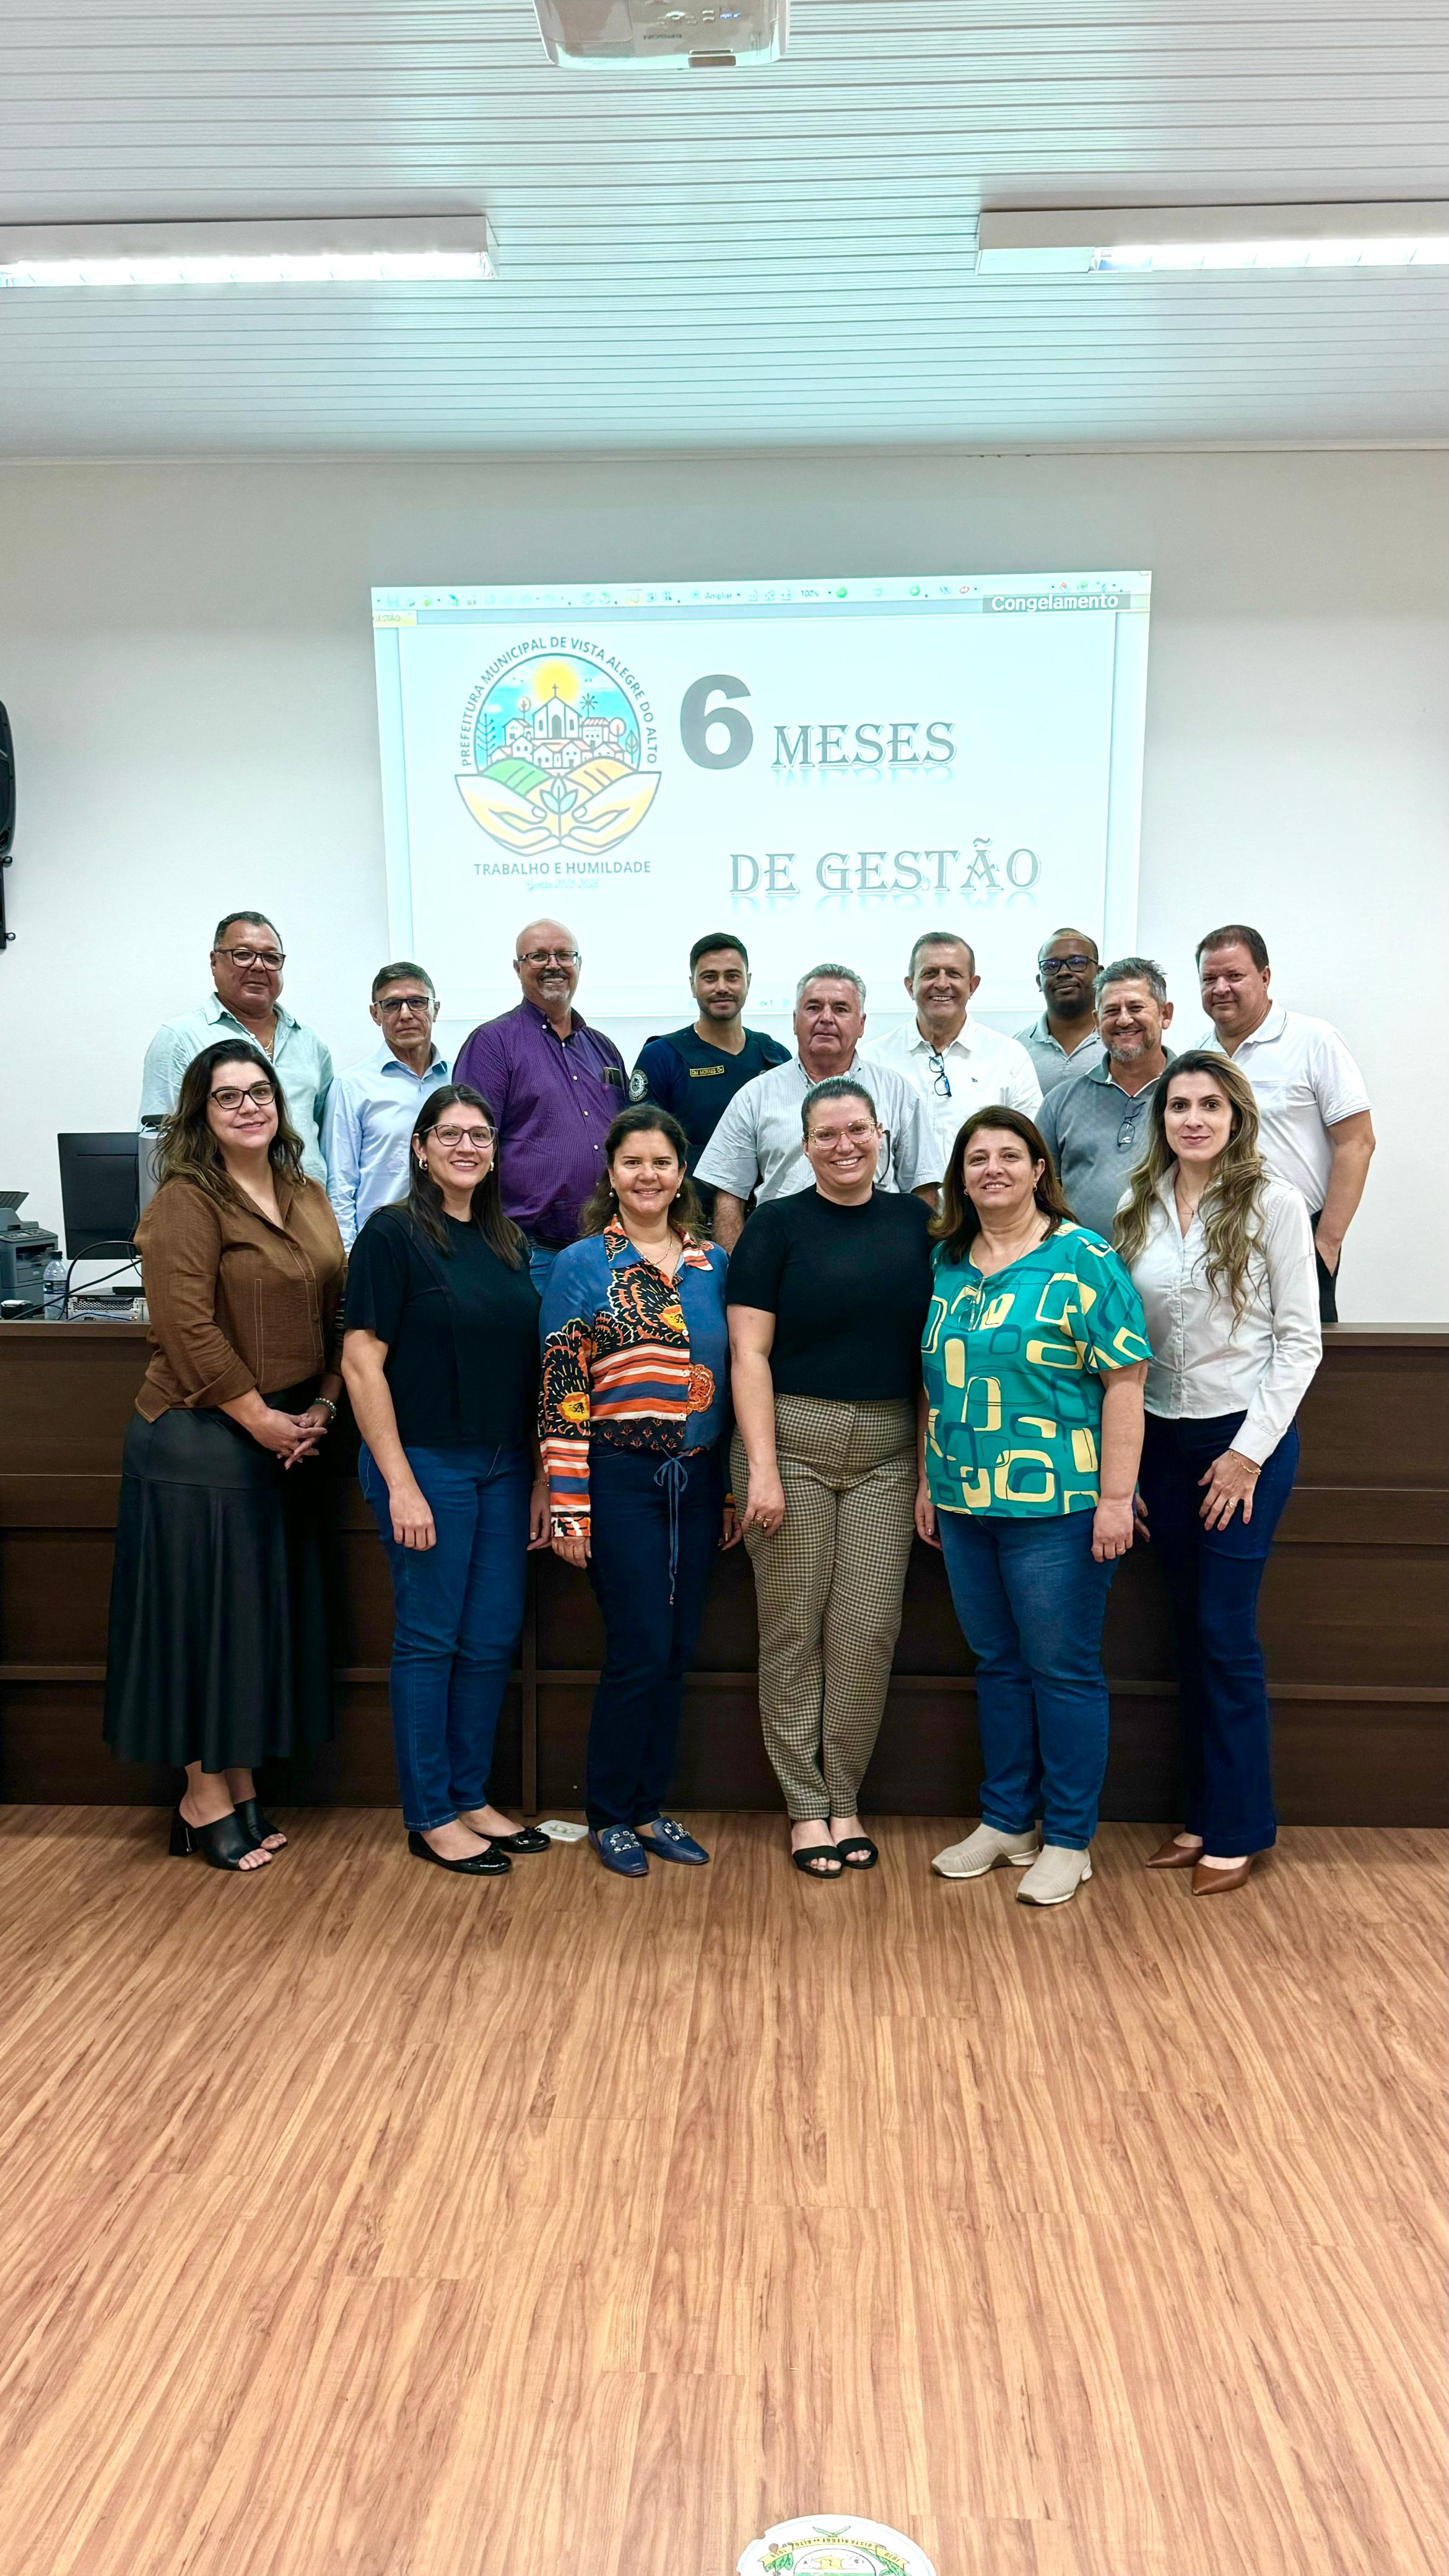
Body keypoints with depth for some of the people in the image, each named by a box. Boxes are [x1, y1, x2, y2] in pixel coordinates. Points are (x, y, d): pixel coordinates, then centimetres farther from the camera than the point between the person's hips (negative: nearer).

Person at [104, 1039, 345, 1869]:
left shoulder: (308, 1196, 11)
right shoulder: (187, 1200, -11)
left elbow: (337, 1309, 11)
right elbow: (187, 1326, -19)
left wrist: (322, 1407, -1)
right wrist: (259, 1417, -16)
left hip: (287, 1442, 7)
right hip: (201, 1440, -7)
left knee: (266, 1613, 13)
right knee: (206, 1613, 3)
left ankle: (243, 1788, 27)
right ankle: (204, 1798, 18)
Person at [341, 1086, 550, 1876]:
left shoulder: (507, 1241, 11)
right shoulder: (393, 1233, -7)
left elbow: (528, 1365, 13)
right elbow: (361, 1362, -12)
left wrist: (541, 1478, 8)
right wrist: (400, 1484, -16)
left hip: (504, 1469, 6)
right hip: (426, 1463, -6)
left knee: (493, 1639, 11)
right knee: (429, 1639, 3)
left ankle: (471, 1798, 26)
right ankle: (429, 1818, 17)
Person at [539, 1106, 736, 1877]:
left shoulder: (713, 1265, 9)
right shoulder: (582, 1265, -2)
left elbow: (733, 1377, 12)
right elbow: (562, 1392, -6)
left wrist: (732, 1491, 9)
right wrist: (568, 1507, -11)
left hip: (696, 1480, 4)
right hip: (620, 1479, -4)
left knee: (676, 1650, 9)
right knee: (639, 1650, -3)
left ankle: (651, 1807, 25)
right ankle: (610, 1815, 16)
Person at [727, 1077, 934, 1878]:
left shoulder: (914, 1220, 8)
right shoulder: (778, 1225, -1)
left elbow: (933, 1341, 11)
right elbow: (749, 1353, -5)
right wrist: (761, 1468, -13)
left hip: (887, 1450, 3)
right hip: (793, 1440, -2)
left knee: (869, 1628, 3)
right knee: (793, 1628, 3)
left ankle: (844, 1799, 19)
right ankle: (806, 1806, 17)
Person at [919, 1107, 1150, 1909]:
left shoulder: (1081, 1258, -8)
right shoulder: (947, 1264, 10)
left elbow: (1124, 1378, -10)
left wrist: (1115, 1496, -14)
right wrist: (928, 1481, 14)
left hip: (1055, 1507, -5)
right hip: (966, 1503, 6)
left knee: (1063, 1670, 4)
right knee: (997, 1664, 16)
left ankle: (1068, 1840, 19)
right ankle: (1005, 1821, 30)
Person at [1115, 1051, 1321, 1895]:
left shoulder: (1273, 1204, -6)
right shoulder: (1143, 1207, 6)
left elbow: (1300, 1340, -7)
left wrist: (1249, 1451, -11)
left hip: (1245, 1438, -4)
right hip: (1162, 1437, 4)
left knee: (1227, 1634, -1)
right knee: (1191, 1631, 11)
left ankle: (1239, 1830, 13)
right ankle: (1203, 1816, 23)